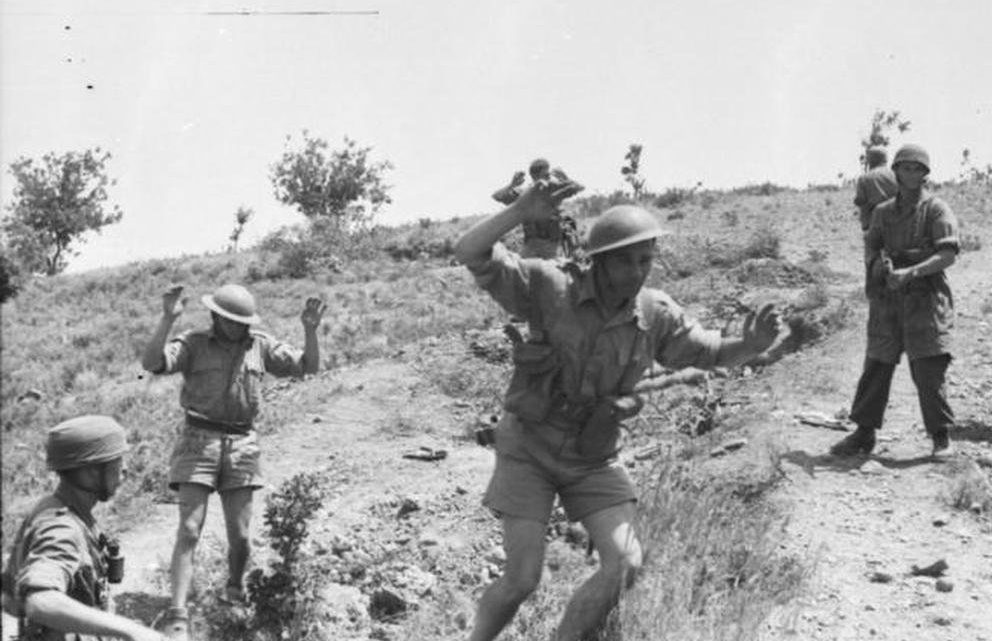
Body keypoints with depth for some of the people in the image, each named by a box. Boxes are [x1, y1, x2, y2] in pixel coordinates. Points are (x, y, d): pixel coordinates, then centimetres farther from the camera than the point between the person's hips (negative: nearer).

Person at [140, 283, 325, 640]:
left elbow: (308, 367, 9)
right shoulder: (194, 345, -1)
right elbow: (151, 363, -17)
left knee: (239, 534, 5)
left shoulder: (261, 346, 8)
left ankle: (234, 591, 34)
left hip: (242, 444, 3)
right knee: (189, 531, -9)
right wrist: (167, 320, -27)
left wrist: (310, 331, -8)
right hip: (199, 440, -3)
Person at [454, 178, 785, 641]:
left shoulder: (655, 315, -11)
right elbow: (470, 255, -27)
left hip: (593, 458, 3)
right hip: (529, 447, -3)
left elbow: (712, 353, 4)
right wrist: (519, 213, -44)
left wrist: (752, 344, -19)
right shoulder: (551, 287, -20)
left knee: (624, 563, -12)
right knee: (522, 579, -7)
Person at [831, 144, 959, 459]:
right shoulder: (883, 212, 14)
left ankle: (941, 437, 4)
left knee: (928, 370, -8)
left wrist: (909, 273, -21)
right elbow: (871, 250, 10)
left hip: (925, 297, -4)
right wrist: (881, 264, -14)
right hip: (887, 299, 4)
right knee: (876, 366, 5)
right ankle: (864, 434, 14)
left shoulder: (937, 210, 0)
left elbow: (948, 254, -10)